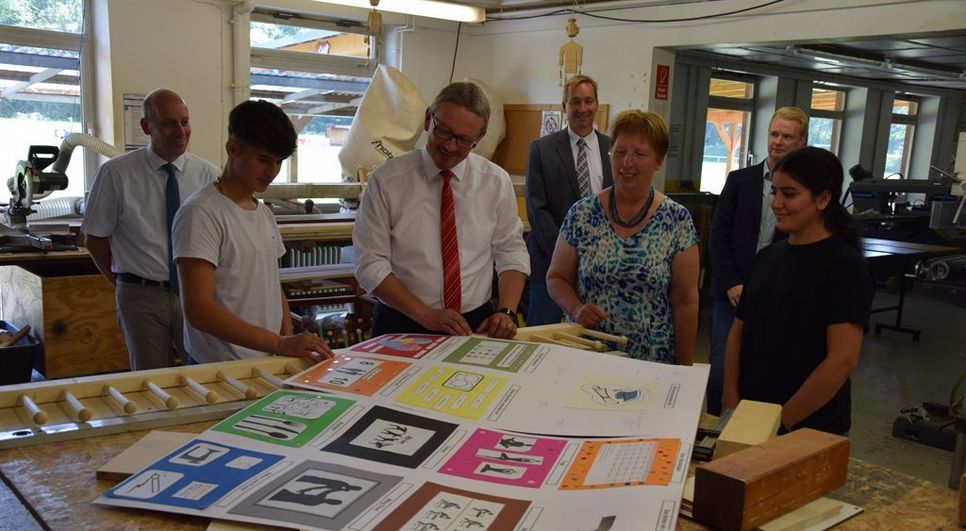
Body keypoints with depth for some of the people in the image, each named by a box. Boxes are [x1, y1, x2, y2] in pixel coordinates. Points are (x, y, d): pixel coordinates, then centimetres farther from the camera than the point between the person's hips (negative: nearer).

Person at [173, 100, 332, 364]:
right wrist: (280, 344, -26)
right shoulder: (202, 213, -12)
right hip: (222, 368, -6)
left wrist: (292, 346, 0)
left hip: (270, 362, 6)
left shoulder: (265, 214, 13)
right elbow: (198, 310, -20)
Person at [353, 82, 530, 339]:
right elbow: (371, 264, -6)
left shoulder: (497, 182, 3)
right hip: (402, 324, -2)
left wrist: (506, 311, -8)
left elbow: (511, 252, 8)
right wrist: (425, 314, -15)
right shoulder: (386, 180, -5)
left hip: (477, 323, 3)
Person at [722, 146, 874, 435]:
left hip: (808, 428, -5)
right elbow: (738, 331, 6)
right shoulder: (767, 256, 5)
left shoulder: (846, 266, -12)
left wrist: (781, 421, -17)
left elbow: (843, 359, -18)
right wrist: (731, 406, -5)